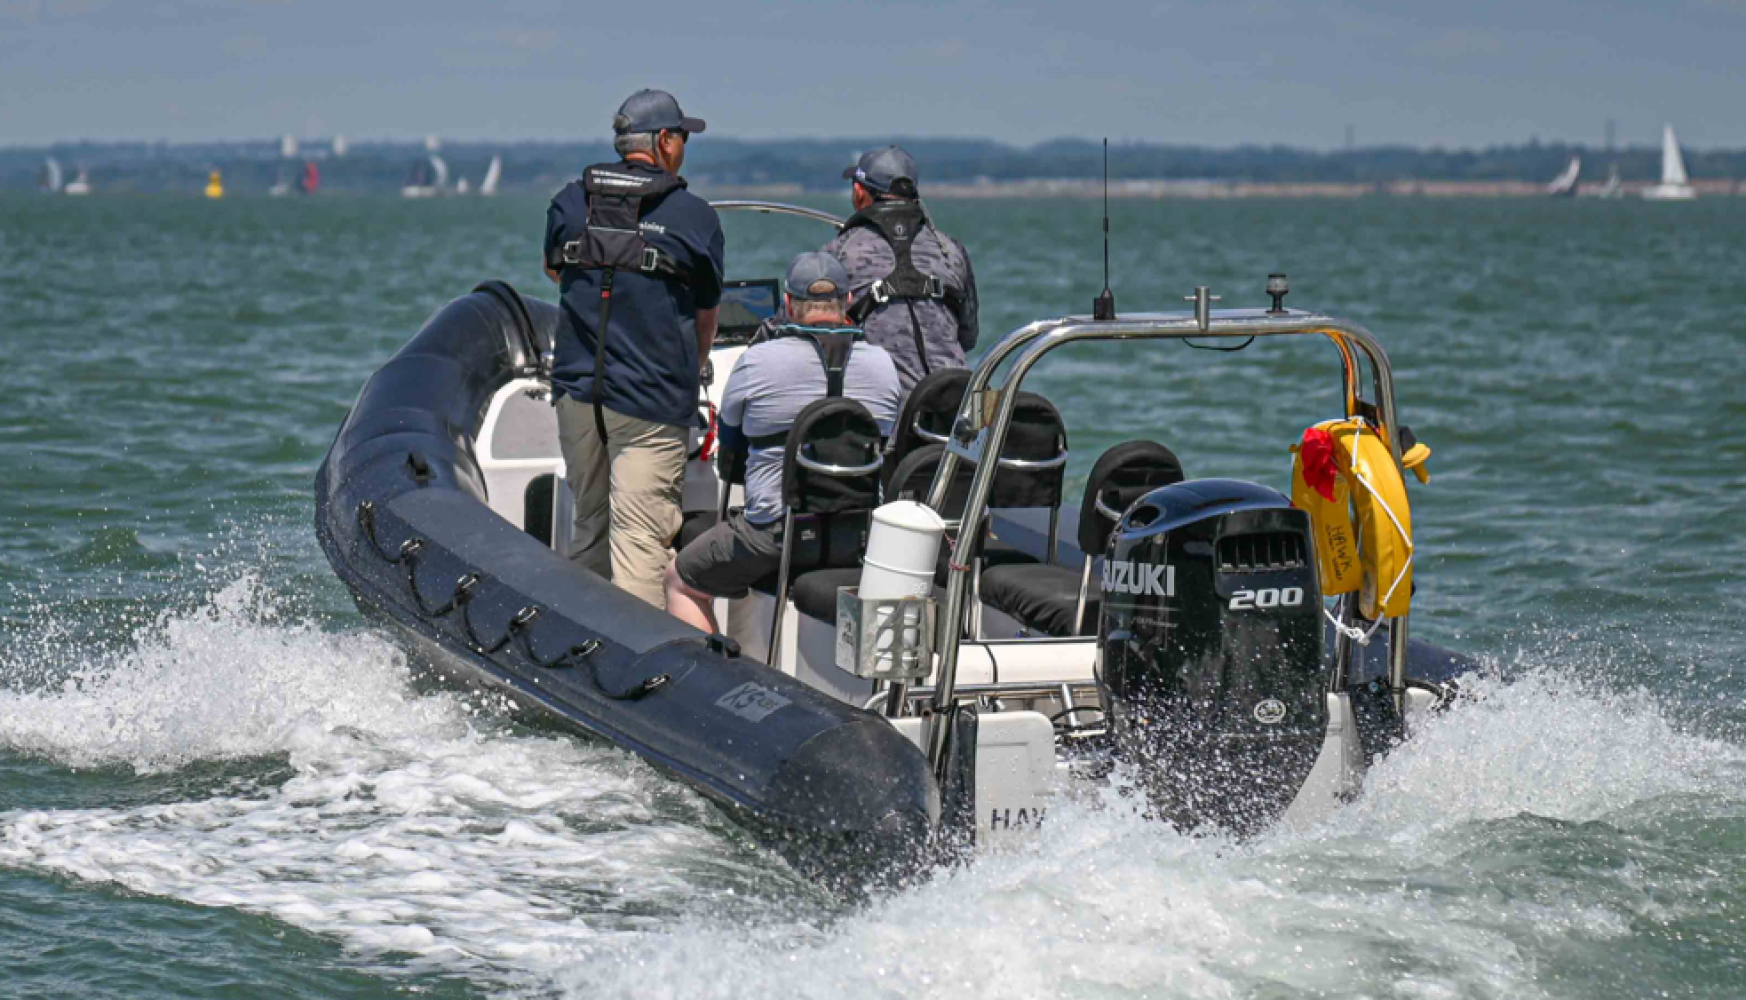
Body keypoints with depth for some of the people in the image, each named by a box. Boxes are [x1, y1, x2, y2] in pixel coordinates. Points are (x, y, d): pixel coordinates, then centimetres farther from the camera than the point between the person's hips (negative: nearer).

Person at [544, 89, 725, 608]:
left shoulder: (570, 202, 7)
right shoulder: (695, 217, -3)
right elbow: (706, 317, 9)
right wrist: (688, 374, 27)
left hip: (576, 389, 4)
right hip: (652, 401, -4)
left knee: (590, 524, 18)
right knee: (639, 536, -8)